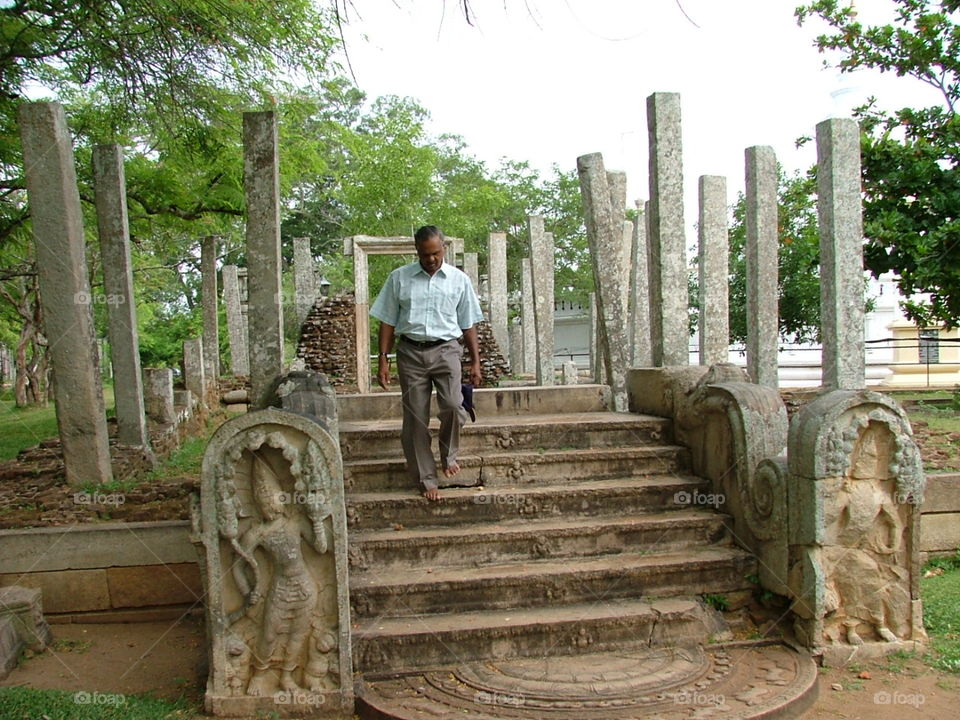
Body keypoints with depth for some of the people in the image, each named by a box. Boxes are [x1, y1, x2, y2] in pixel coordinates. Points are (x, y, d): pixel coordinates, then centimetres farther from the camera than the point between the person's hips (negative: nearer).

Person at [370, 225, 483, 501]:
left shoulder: (459, 279, 6)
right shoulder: (399, 278, 5)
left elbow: (469, 325, 10)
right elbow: (387, 322, 7)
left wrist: (475, 362, 6)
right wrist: (383, 359, 1)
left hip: (446, 350, 0)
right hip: (410, 352, 1)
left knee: (453, 406, -20)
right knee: (415, 418, 1)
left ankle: (449, 453, 10)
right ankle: (426, 479, 13)